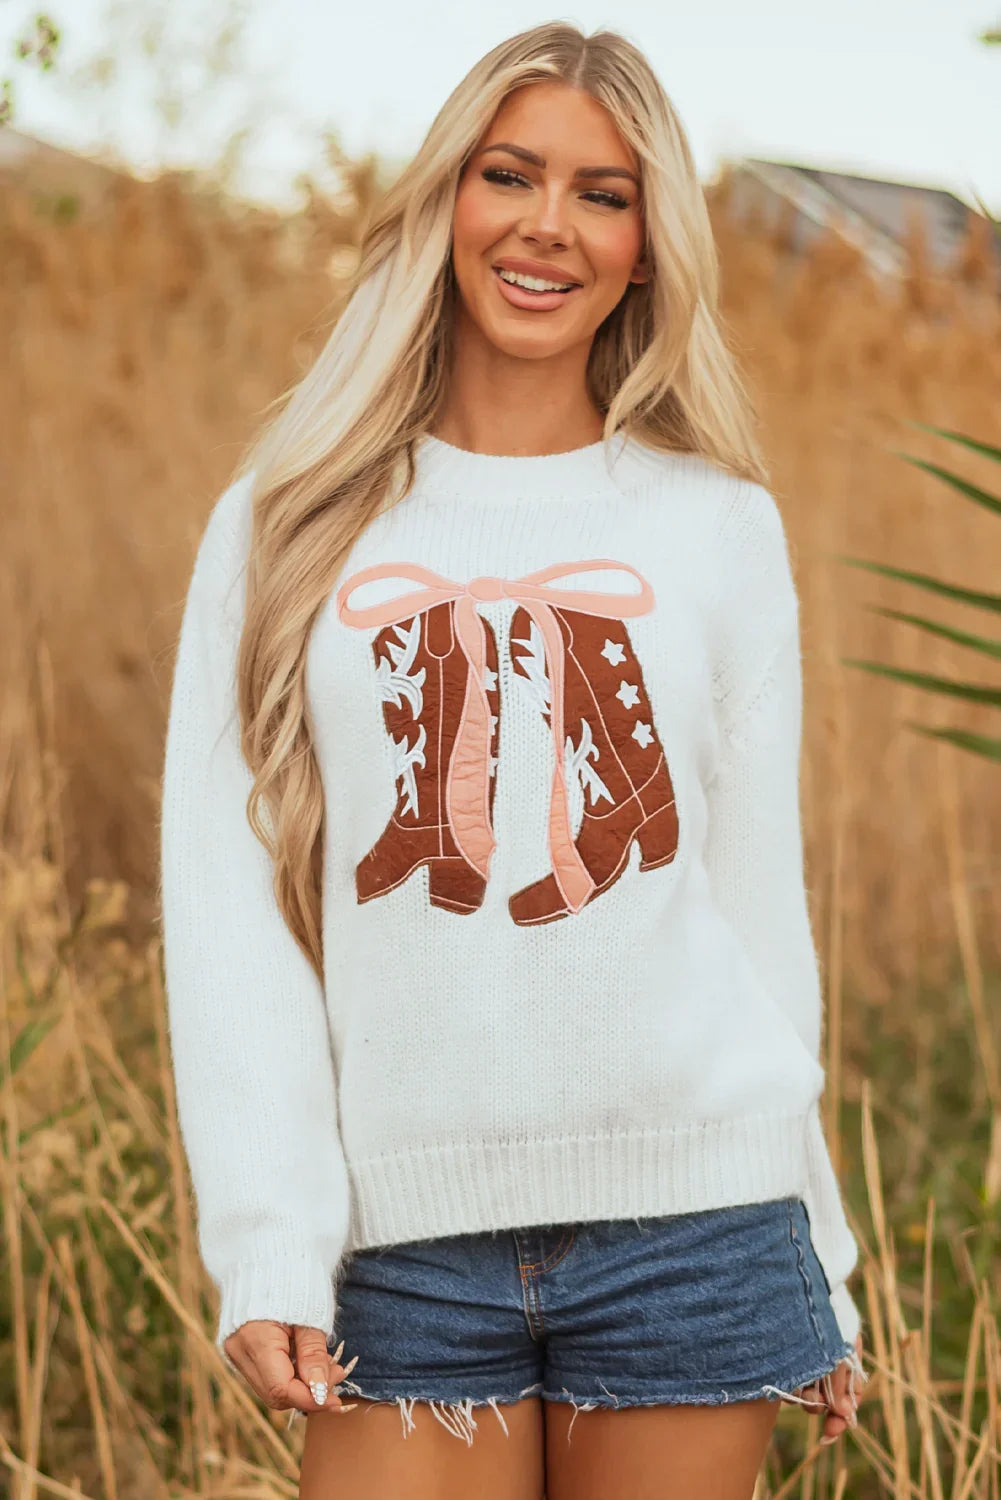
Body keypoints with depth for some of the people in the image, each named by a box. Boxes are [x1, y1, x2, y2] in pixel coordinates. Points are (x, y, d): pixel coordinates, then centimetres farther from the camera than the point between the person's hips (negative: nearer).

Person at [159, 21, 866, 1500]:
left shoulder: (720, 530, 7)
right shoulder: (290, 529, 5)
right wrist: (267, 1251, -8)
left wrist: (816, 1249, 11)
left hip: (690, 1215, 1)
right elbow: (228, 906, 0)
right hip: (411, 1233, 0)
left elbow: (760, 891, 10)